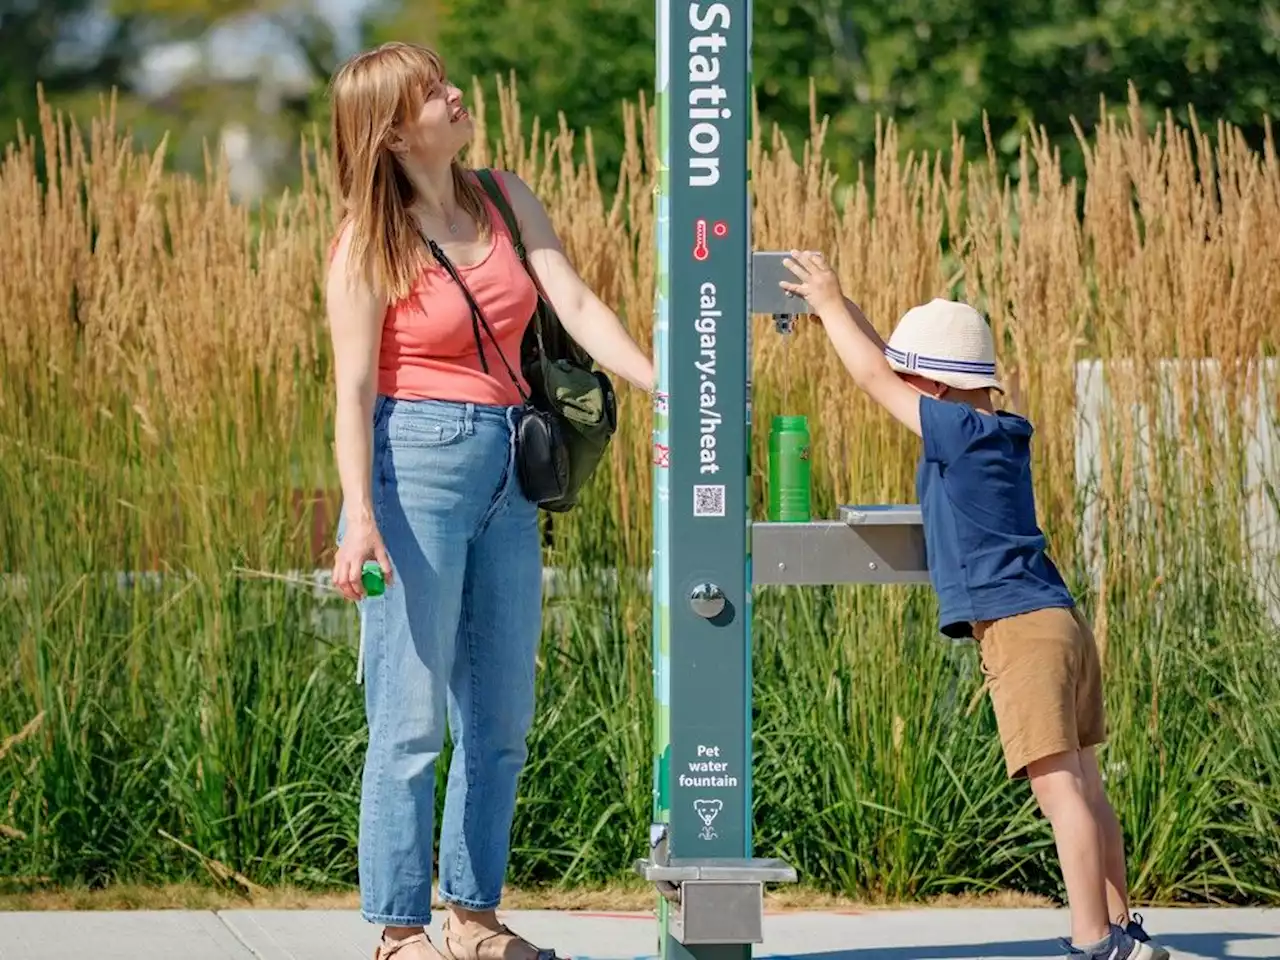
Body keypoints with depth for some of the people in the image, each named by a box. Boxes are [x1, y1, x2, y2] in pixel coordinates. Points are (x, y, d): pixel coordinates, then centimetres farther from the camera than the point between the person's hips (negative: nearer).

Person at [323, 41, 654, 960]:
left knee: (501, 719, 10)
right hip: (418, 465, -6)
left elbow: (577, 305, -1)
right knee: (412, 720, -5)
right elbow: (355, 392, -9)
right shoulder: (367, 247, -6)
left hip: (508, 472, 6)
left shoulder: (506, 199, 8)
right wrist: (359, 518, -20)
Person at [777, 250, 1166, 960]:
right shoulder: (998, 433, 16)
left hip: (1019, 628, -10)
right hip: (1057, 620, 10)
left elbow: (875, 379, -4)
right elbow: (893, 370, 26)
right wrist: (835, 310, 27)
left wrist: (831, 302, 7)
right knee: (1082, 785, 13)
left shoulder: (964, 431, -10)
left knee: (1059, 787, -12)